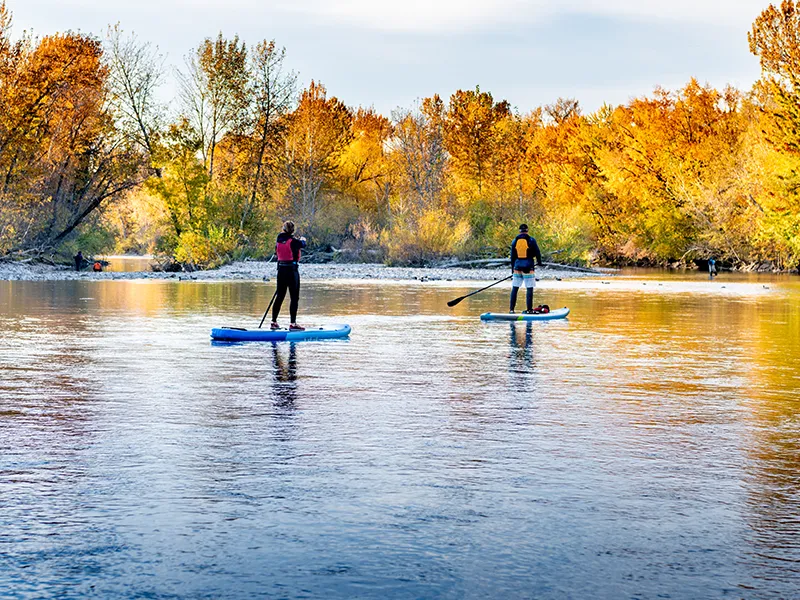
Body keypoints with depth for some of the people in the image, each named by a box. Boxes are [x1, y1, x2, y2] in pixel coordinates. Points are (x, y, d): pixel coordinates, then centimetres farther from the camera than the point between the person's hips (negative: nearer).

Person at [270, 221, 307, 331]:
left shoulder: (279, 240, 2)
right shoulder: (293, 241, -13)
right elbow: (303, 244, 6)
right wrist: (303, 239, 30)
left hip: (281, 270, 6)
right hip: (292, 270, -6)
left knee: (279, 296, 15)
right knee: (294, 298, -2)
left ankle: (274, 322, 20)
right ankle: (293, 324, -6)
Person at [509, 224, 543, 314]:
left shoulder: (515, 241, 6)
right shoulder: (531, 240, -5)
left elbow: (512, 256, 10)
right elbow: (537, 252, -1)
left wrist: (512, 269, 17)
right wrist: (539, 262, 17)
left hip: (517, 266, 4)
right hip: (528, 267, -3)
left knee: (515, 288, 9)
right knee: (529, 288, 0)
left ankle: (511, 309, 8)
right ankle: (529, 309, -4)